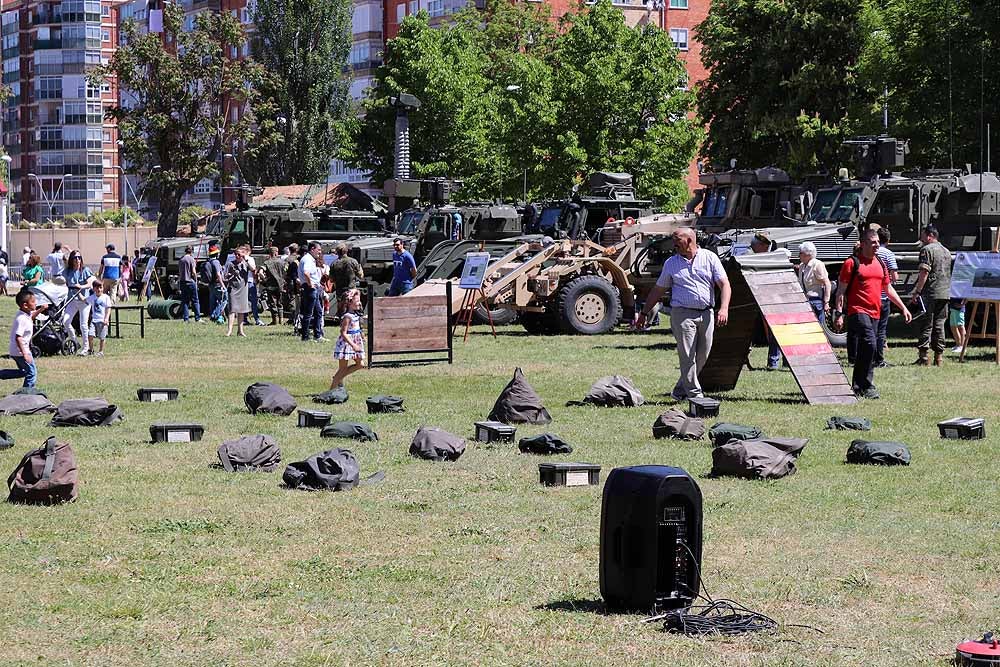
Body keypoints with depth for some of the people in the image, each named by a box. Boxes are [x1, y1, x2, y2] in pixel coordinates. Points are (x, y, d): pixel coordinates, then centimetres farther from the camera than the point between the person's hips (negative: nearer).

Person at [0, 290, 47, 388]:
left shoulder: (26, 314, 3)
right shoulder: (21, 319, -26)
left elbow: (31, 317, 30)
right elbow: (18, 338, -32)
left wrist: (41, 309, 15)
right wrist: (25, 354, -34)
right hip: (20, 351, -10)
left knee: (23, 371, 23)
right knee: (31, 373, -3)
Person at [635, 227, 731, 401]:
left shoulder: (710, 258, 6)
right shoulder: (671, 263, 10)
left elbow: (724, 285, 1)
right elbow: (658, 291, 17)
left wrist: (723, 308, -14)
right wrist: (644, 313, 16)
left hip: (706, 314, 1)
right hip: (682, 313, -1)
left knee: (702, 357, 4)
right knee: (687, 356, -11)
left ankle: (679, 391, 17)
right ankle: (694, 393, -9)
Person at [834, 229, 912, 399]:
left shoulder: (880, 264, 17)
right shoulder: (852, 263, -3)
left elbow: (889, 288, 26)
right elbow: (841, 290, -4)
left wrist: (903, 308, 21)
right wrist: (838, 314, -11)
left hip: (875, 313, 7)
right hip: (858, 311, -7)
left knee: (864, 350, 9)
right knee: (869, 343, -21)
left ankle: (857, 387, 16)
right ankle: (867, 387, -17)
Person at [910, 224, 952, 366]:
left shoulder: (927, 250, -7)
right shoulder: (946, 251, 17)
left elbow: (924, 273, -15)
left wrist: (916, 292, -14)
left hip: (930, 293, -7)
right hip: (945, 293, 7)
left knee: (926, 325, -5)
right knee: (939, 325, 10)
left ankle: (923, 356, -8)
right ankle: (938, 357, 9)